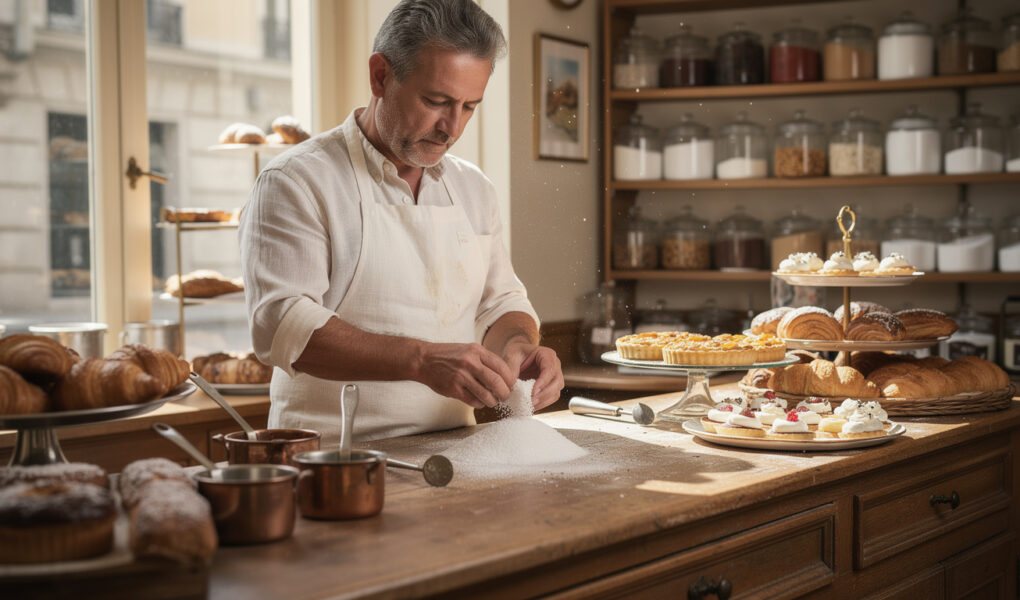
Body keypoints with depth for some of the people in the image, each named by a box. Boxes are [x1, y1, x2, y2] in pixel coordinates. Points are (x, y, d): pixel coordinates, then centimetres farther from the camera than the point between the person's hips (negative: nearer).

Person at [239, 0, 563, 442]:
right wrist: (421, 361, -25)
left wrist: (517, 346, -1)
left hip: (450, 456, 6)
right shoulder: (296, 182, -4)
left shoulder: (473, 189, 17)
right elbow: (281, 324, -15)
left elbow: (500, 302, 23)